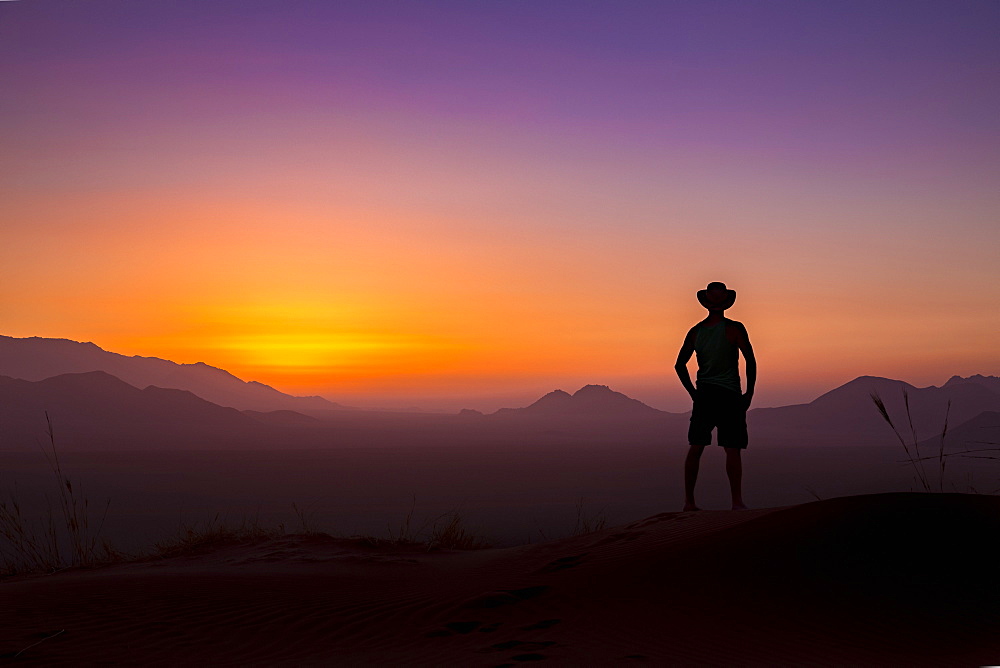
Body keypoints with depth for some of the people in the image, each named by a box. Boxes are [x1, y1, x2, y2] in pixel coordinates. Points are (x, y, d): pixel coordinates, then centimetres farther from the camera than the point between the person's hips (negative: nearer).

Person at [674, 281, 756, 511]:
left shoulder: (695, 331, 6)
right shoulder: (734, 328, -6)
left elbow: (680, 365, 8)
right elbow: (750, 361, -9)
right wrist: (749, 393, 0)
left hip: (703, 395, 4)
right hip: (729, 395, -4)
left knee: (695, 448, 7)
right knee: (732, 449, -4)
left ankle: (689, 501, 7)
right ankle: (737, 502, -7)